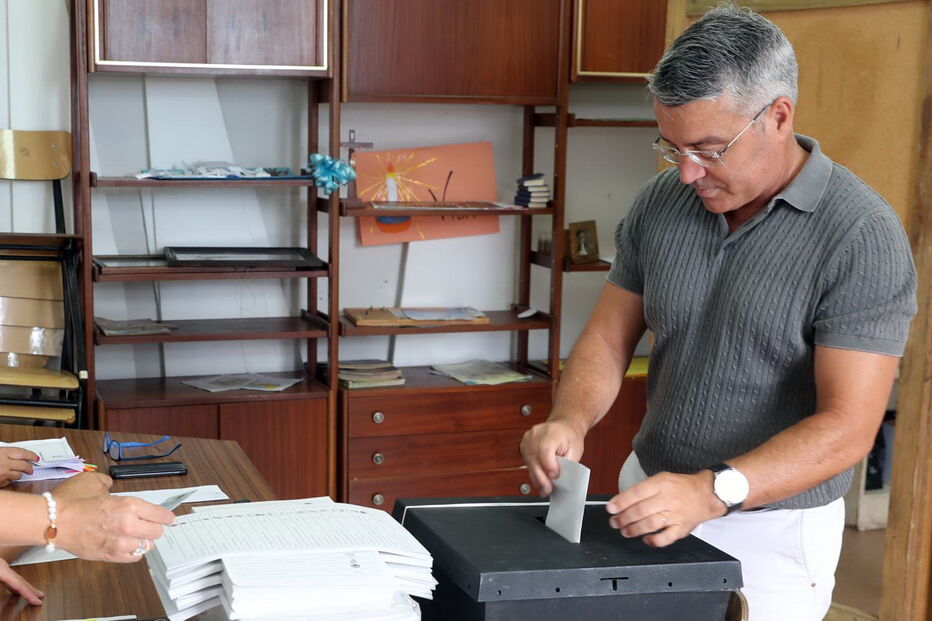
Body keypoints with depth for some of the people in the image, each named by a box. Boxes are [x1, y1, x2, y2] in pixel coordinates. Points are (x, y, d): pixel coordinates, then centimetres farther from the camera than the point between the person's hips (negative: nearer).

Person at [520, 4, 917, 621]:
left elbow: (847, 427, -22)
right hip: (651, 497, 5)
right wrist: (571, 419, -16)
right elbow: (608, 338, 4)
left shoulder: (862, 235, -18)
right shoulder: (660, 203, -2)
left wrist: (713, 491, -34)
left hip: (769, 533, -4)